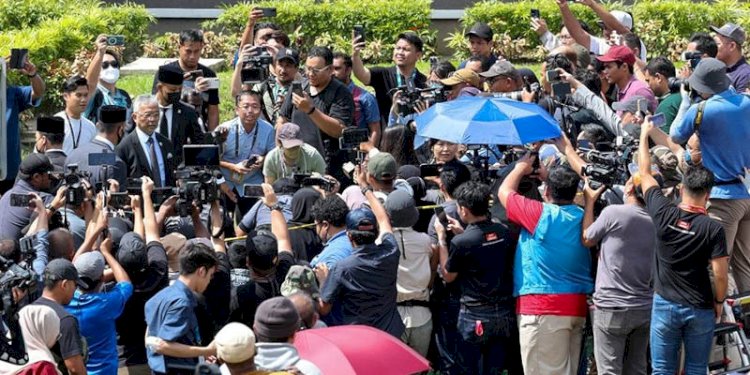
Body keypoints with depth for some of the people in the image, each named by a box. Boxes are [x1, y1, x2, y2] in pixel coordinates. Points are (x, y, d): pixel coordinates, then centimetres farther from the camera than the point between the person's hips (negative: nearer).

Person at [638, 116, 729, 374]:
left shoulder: (663, 214, -9)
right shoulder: (713, 229, -14)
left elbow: (644, 173, 5)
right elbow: (720, 274, -13)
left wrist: (644, 134, 16)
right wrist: (719, 301, 6)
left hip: (665, 305, 1)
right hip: (700, 309, -1)